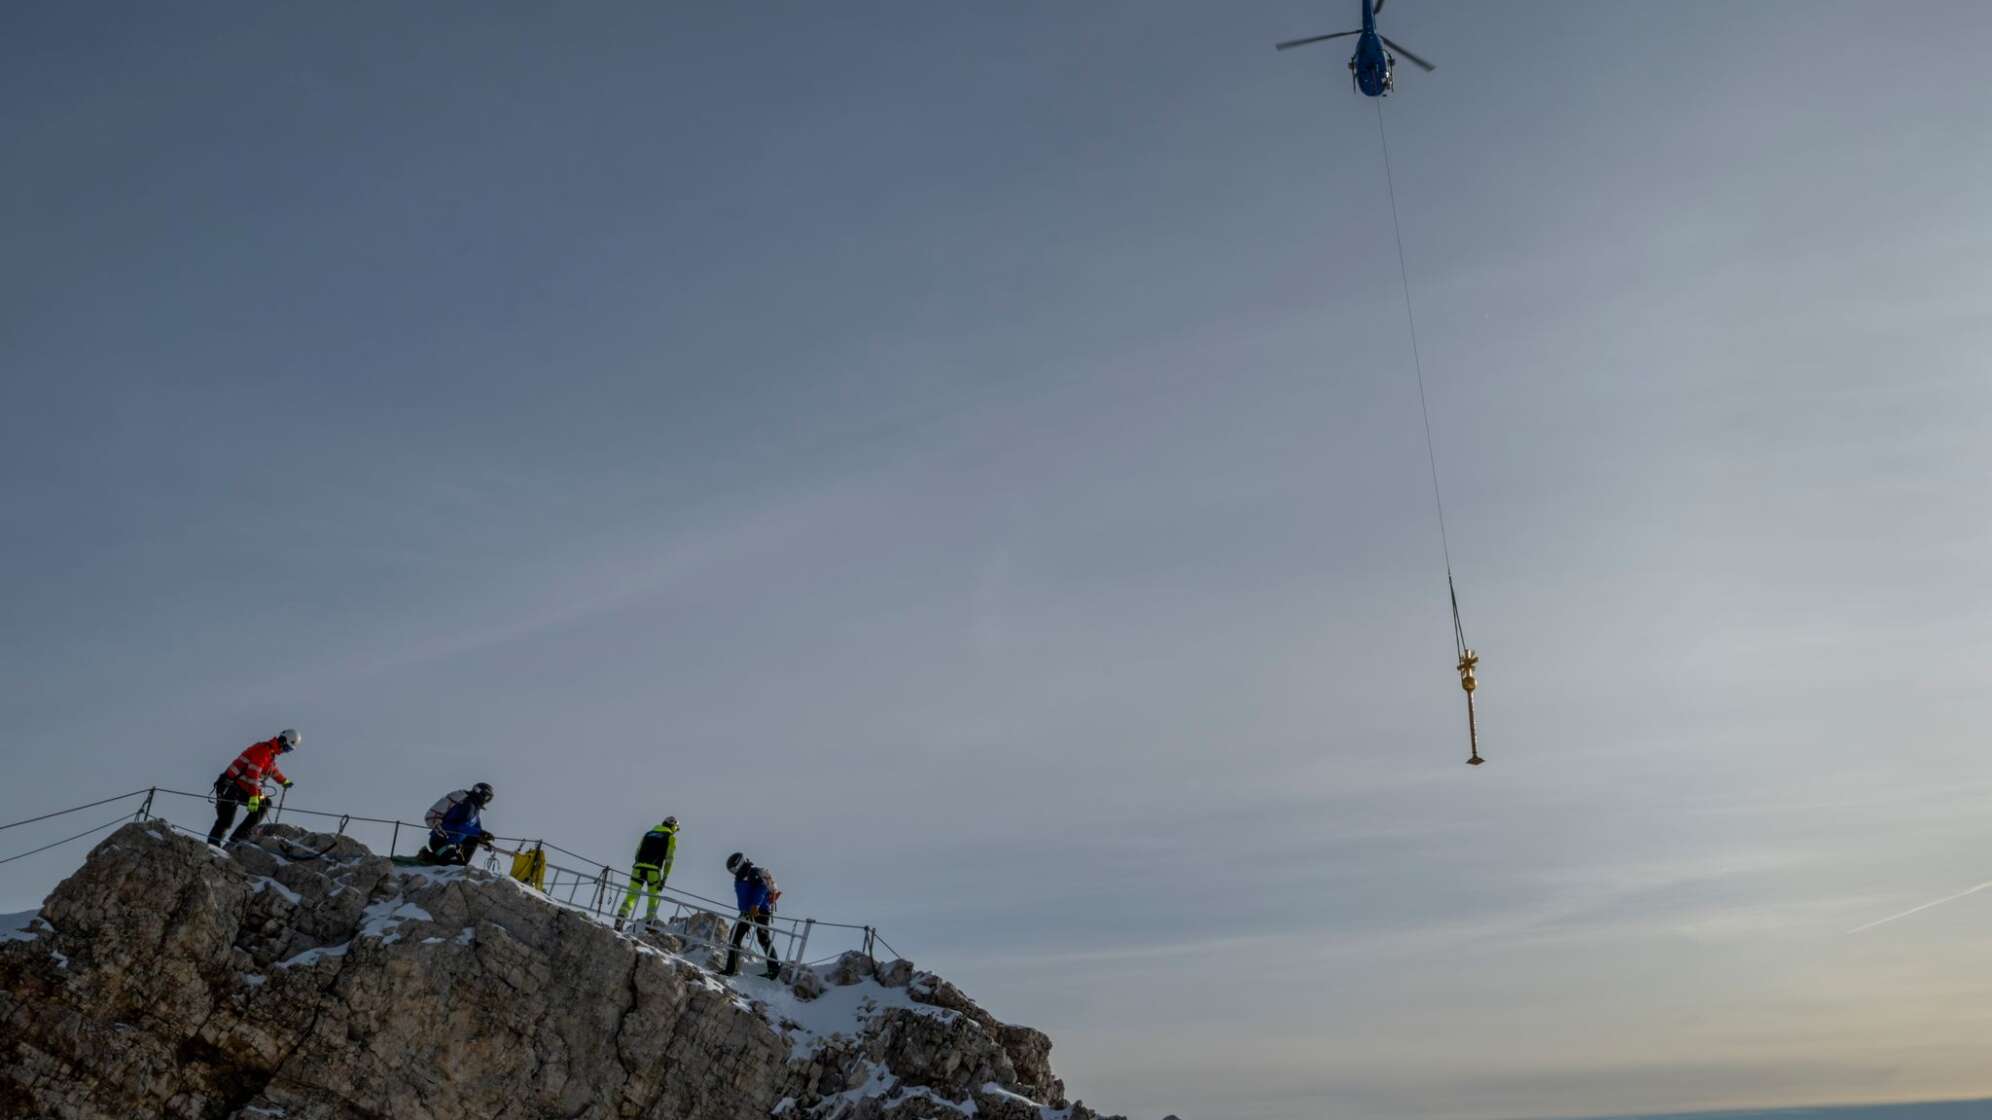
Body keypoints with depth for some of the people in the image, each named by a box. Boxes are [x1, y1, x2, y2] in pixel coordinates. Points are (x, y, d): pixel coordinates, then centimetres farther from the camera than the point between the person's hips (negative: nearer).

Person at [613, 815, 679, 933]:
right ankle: (649, 922, 8)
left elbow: (637, 854, 19)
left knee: (631, 896, 2)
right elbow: (669, 859, 2)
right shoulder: (671, 837, 10)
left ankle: (620, 918, -15)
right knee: (653, 898, 13)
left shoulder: (648, 833, 23)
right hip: (654, 871, -3)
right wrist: (664, 879, 3)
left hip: (638, 868, 3)